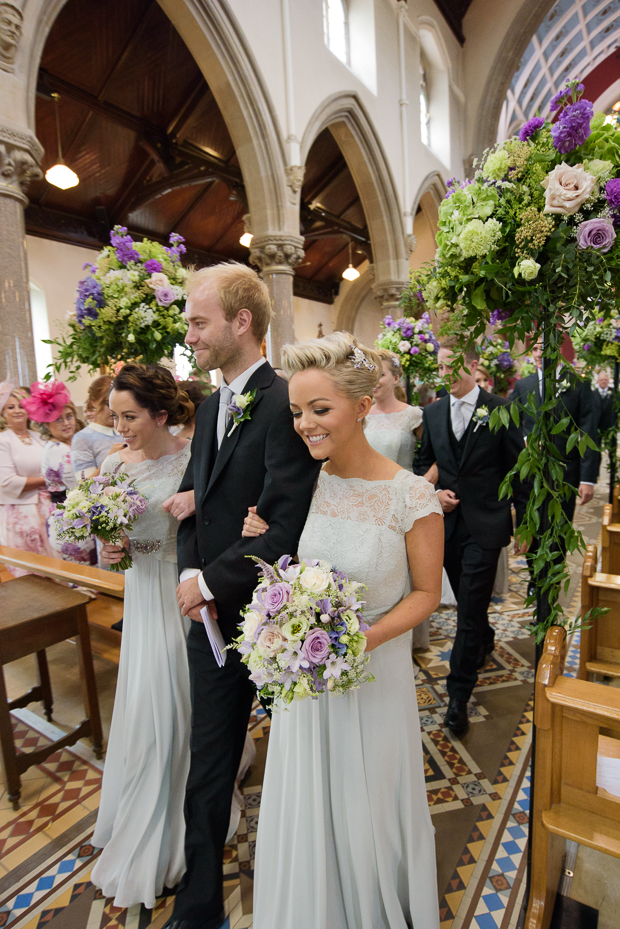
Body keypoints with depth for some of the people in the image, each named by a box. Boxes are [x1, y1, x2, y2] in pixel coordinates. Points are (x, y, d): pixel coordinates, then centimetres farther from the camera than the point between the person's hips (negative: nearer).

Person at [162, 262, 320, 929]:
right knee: (207, 768, 20)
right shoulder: (211, 407, 8)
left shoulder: (284, 404, -19)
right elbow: (193, 501, 11)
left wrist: (209, 581, -15)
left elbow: (287, 529, -25)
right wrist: (189, 573, -5)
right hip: (212, 618, 6)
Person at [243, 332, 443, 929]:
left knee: (368, 808, 20)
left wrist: (365, 639, -23)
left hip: (374, 673, -3)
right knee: (304, 810, 23)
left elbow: (425, 593, -10)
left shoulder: (411, 495, -20)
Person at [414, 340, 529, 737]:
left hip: (485, 526, -4)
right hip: (447, 522, 4)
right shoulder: (433, 412, 5)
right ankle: (485, 642, 51)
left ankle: (459, 696, 11)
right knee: (467, 602, 21)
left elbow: (517, 469, -4)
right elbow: (423, 462, 13)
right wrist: (434, 491, -5)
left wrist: (524, 522, -3)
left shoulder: (501, 409, -7)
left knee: (470, 610, -2)